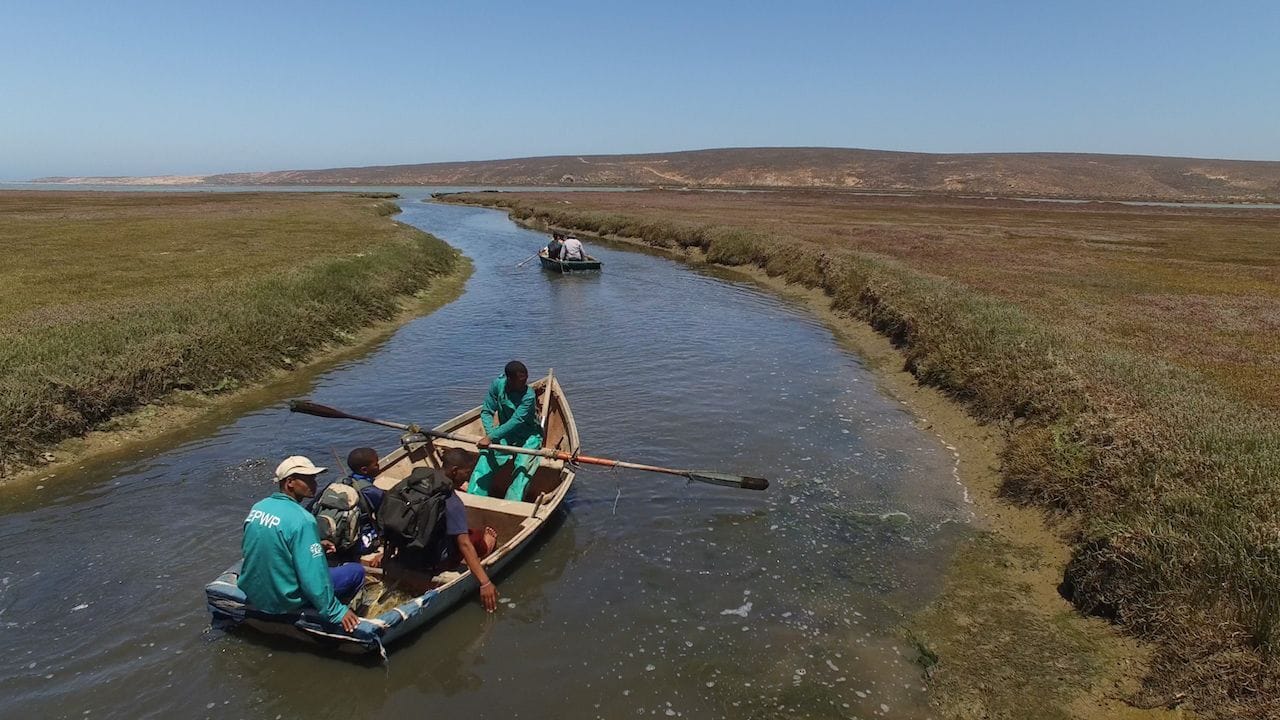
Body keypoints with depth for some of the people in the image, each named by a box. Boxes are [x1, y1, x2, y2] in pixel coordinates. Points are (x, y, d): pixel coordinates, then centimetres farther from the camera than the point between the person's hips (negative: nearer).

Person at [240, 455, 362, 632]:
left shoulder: (258, 507, -1)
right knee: (356, 571, 2)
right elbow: (313, 575, -26)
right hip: (284, 601, -8)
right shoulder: (301, 519, -26)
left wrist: (315, 547, 18)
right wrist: (335, 611, -15)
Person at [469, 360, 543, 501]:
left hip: (528, 437, -4)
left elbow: (515, 422, -31)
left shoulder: (529, 396, -24)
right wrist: (490, 433, -24)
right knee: (485, 459, -15)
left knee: (523, 468, -24)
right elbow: (486, 412, -6)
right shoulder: (498, 384, -11)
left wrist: (490, 437, -40)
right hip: (505, 434, 4)